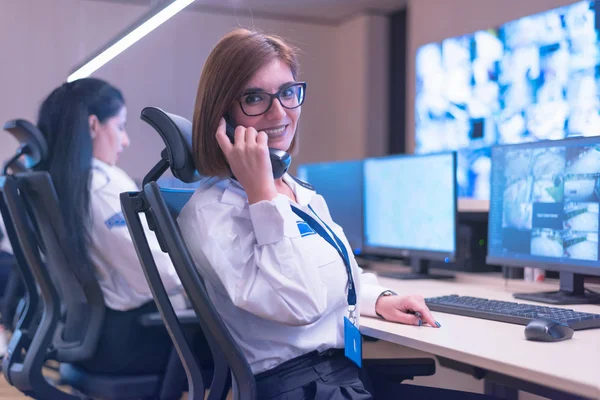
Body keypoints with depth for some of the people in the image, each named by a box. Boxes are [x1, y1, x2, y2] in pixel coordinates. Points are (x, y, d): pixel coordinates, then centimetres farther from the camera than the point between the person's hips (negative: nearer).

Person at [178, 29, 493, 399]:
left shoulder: (304, 193, 13)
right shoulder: (211, 211, -14)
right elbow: (301, 303, -25)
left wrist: (379, 300, 9)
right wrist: (262, 193, -23)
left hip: (351, 368, 9)